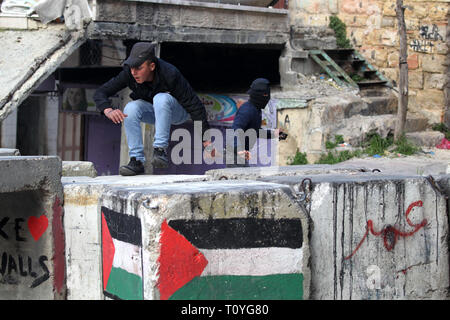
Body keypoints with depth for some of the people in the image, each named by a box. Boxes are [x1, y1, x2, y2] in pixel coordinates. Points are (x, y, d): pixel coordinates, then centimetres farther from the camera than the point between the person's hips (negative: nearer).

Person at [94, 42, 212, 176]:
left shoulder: (170, 74, -33)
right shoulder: (129, 73, -23)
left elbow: (195, 106, -29)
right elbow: (100, 93, -21)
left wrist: (206, 139, -34)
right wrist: (109, 111, -44)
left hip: (178, 111, -4)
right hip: (153, 112, 4)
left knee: (161, 99, -35)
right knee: (131, 108, -27)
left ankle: (161, 150, -31)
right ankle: (136, 161, -25)